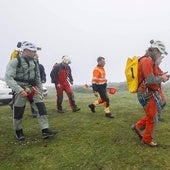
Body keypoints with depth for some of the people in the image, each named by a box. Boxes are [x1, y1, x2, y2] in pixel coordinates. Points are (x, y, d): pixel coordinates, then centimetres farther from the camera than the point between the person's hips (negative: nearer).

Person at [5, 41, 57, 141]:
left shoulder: (35, 62, 9)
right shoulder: (15, 62, -10)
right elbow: (8, 78, -18)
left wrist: (40, 89, 15)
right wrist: (19, 90, -27)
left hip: (33, 88, 5)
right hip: (20, 89, -5)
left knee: (41, 107, -8)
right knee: (18, 112, 3)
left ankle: (45, 130, -6)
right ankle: (19, 132, 27)